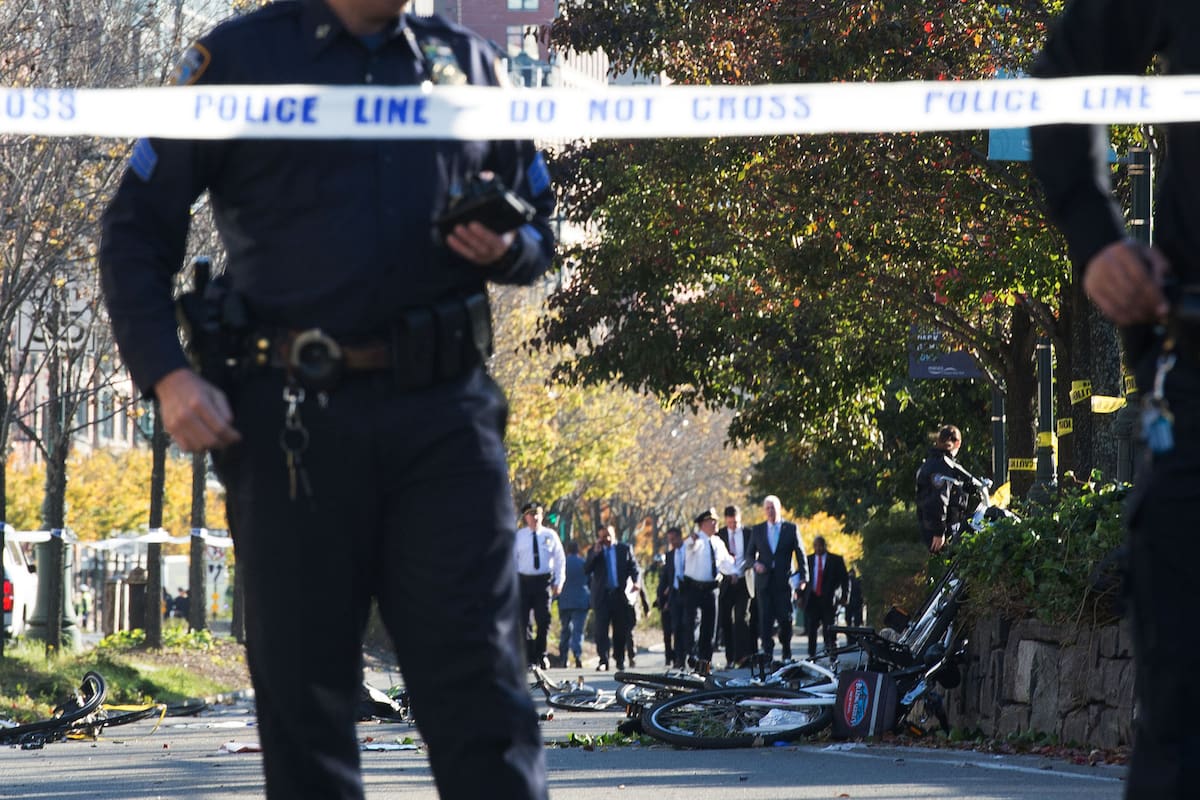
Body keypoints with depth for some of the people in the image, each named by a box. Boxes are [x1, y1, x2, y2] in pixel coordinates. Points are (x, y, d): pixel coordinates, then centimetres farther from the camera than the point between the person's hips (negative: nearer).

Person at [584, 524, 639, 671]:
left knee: (621, 629, 5)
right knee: (600, 629, -8)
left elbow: (633, 567, 8)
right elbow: (586, 570, -3)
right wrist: (595, 552, -12)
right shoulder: (594, 551, 8)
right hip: (601, 595, -1)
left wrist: (635, 582, -11)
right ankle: (603, 661, -10)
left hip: (620, 594, 1)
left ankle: (620, 659, 19)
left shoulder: (624, 549, 9)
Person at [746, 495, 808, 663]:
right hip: (764, 581, 1)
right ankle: (767, 654, -5)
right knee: (765, 619, -6)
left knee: (785, 619, -4)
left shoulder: (791, 529, 7)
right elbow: (749, 554, 15)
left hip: (784, 580, -1)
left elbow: (800, 554, 7)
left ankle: (786, 654, 11)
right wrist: (755, 564, -7)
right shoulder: (757, 530, 12)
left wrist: (803, 577, -2)